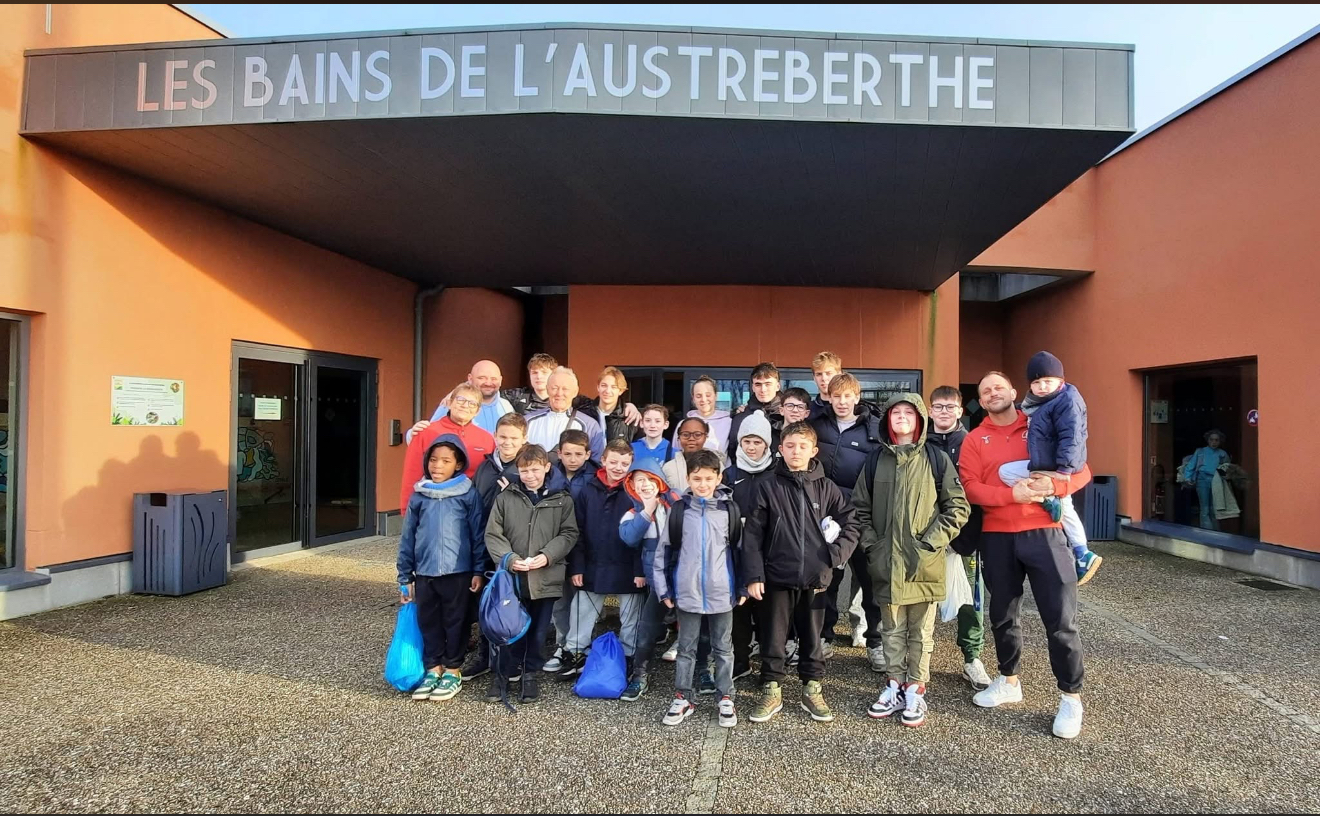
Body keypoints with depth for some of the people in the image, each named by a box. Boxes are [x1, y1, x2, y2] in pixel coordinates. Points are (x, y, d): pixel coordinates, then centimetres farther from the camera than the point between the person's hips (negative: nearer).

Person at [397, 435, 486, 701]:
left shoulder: (468, 494, -5)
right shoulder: (418, 496, 4)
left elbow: (478, 534, -4)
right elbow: (407, 538, 8)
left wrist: (479, 571, -5)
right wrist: (405, 577, 9)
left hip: (458, 572, -3)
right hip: (424, 573, 3)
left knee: (455, 621, 8)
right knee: (428, 622, 12)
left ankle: (453, 671, 23)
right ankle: (433, 669, 28)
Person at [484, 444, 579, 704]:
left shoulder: (562, 499, 0)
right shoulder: (506, 497, 0)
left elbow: (569, 534, -1)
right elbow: (493, 534, 1)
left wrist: (547, 556, -14)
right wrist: (508, 558, -13)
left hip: (546, 577, 0)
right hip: (512, 576, 0)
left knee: (539, 630, 12)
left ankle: (529, 674, 30)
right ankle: (504, 673, 29)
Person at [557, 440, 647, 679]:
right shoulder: (589, 490, -1)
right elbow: (577, 532, 0)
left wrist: (641, 569, -13)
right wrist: (576, 567, -4)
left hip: (628, 570, -2)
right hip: (593, 567, 3)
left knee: (630, 618, 12)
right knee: (581, 614, 13)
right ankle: (575, 655, 30)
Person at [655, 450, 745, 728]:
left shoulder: (729, 509, -2)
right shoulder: (680, 510, -2)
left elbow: (739, 548, 3)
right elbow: (664, 550, 3)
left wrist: (742, 587, 3)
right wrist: (664, 589, 2)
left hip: (722, 593, 0)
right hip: (687, 593, 0)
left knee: (723, 649, 13)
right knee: (686, 648, 12)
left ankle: (726, 699, 26)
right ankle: (682, 698, 25)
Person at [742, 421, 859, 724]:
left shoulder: (826, 488, 1)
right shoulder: (769, 487, -3)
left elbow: (850, 525, 6)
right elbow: (753, 534, -5)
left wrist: (833, 557, -7)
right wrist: (754, 575, -10)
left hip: (815, 578, 1)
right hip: (777, 577, -1)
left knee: (812, 637, 14)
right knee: (773, 637, 8)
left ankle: (812, 690, 30)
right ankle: (771, 691, 23)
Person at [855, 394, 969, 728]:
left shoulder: (936, 459, -1)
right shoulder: (876, 460, 6)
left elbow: (958, 507, -2)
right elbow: (860, 507, 10)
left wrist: (931, 542, -9)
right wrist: (871, 544, 0)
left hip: (924, 563, -2)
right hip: (886, 562, 2)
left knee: (921, 631, 8)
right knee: (893, 629, 12)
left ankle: (915, 691, 19)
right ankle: (894, 686, 24)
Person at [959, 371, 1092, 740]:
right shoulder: (975, 440, 6)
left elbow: (1082, 470, 1)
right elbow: (970, 487, -5)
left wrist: (1055, 486, -19)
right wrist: (1011, 494, -20)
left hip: (1045, 533, -2)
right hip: (996, 538, 2)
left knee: (1060, 618, 1)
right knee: (1003, 615, 14)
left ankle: (1071, 697, 16)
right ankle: (1009, 681, 32)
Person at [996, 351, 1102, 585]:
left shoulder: (1067, 400, -16)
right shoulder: (1041, 402, 13)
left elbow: (1070, 436, -24)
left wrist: (1064, 468, -29)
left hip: (1054, 467, -10)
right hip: (1048, 466, 10)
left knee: (1006, 472, -11)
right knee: (1064, 508, 19)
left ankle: (1048, 498, -11)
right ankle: (1083, 555, 26)